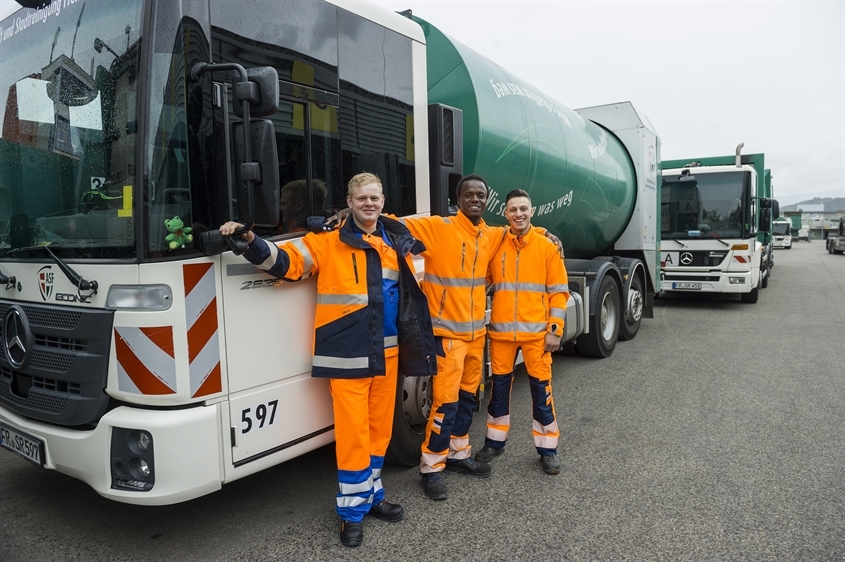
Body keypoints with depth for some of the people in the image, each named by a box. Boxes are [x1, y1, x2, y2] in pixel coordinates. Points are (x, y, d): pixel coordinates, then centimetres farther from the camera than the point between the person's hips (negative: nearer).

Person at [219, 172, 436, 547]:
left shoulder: (397, 241, 12)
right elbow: (284, 262, -7)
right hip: (347, 356, -5)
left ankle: (371, 495, 33)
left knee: (379, 429, 15)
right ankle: (352, 510, 16)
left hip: (386, 353, 5)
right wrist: (251, 241, -23)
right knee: (353, 432, -2)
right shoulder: (328, 242, -3)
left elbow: (409, 294, 22)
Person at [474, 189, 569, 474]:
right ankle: (495, 442, 29)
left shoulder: (547, 247, -1)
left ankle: (548, 449, 19)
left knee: (541, 388, 5)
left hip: (536, 332, -2)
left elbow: (558, 292, -1)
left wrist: (555, 329, -7)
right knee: (499, 386, 13)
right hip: (501, 331, 2)